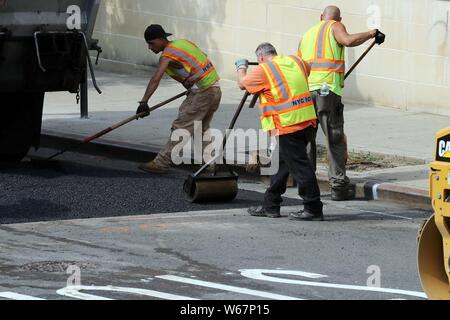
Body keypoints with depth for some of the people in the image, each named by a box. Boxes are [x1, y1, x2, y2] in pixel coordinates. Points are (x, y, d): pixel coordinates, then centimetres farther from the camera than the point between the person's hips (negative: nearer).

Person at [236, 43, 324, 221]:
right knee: (281, 163, 17)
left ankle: (313, 209, -7)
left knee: (299, 166, -6)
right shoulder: (295, 62, 14)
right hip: (307, 122, 8)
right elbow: (307, 68, 38)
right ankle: (270, 206, 24)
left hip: (287, 126, -8)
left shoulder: (263, 70, -6)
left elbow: (242, 84, 9)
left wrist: (241, 67, 30)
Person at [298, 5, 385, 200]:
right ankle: (339, 186, -6)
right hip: (327, 89, -5)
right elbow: (348, 40, -16)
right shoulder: (335, 27, 7)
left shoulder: (308, 34, 24)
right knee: (335, 139, -1)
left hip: (305, 89, 5)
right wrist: (371, 33, -7)